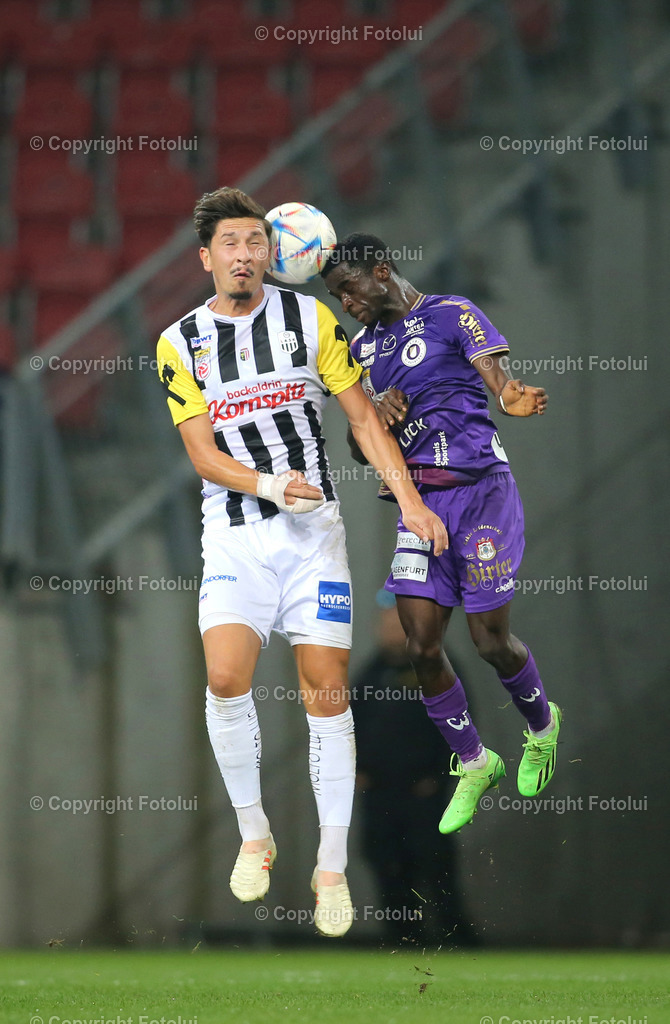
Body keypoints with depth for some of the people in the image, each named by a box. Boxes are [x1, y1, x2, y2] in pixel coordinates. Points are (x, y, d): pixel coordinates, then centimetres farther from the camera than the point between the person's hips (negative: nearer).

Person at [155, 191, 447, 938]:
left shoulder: (309, 318, 3)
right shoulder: (180, 343, 1)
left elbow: (362, 417, 7)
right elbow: (202, 454, -3)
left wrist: (409, 499, -2)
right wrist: (268, 485, -21)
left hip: (314, 526, 0)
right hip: (233, 534, 0)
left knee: (326, 691, -4)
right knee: (226, 678, -19)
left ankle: (332, 868, 4)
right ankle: (253, 835, 1)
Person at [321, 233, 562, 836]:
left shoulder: (451, 314, -2)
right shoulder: (364, 346, 17)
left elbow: (497, 375, -15)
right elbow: (360, 451, 16)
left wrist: (512, 398, -41)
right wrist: (375, 414, -8)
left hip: (479, 491, -6)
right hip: (419, 503, 6)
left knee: (490, 639, -3)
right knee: (422, 646, -2)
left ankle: (542, 725, 27)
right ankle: (473, 764, 16)